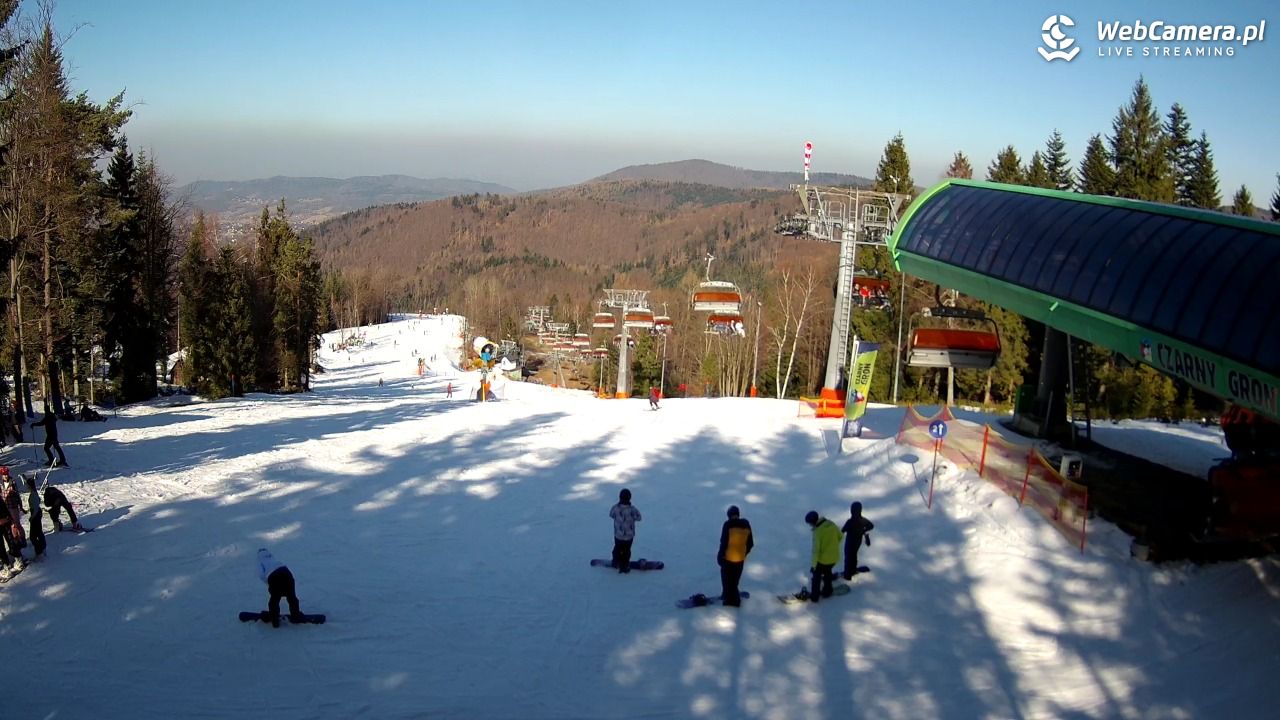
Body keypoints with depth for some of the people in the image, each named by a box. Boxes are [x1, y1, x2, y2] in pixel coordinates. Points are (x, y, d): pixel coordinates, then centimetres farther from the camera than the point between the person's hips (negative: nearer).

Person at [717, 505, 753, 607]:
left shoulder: (728, 525, -17)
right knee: (735, 579, 20)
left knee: (727, 579, 10)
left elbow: (724, 542, -17)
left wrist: (720, 555, -6)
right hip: (740, 558, 5)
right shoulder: (746, 524, 0)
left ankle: (730, 599, 16)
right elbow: (750, 543, 6)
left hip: (728, 557, -5)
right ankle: (727, 596, 32)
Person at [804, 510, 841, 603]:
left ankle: (814, 596, 22)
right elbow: (840, 536, 8)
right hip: (834, 557, 6)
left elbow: (816, 550, -24)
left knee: (817, 576, 14)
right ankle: (827, 591, 43)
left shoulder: (818, 531, -28)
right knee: (827, 573, 28)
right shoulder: (831, 524, -8)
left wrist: (814, 564, -16)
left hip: (823, 559, -6)